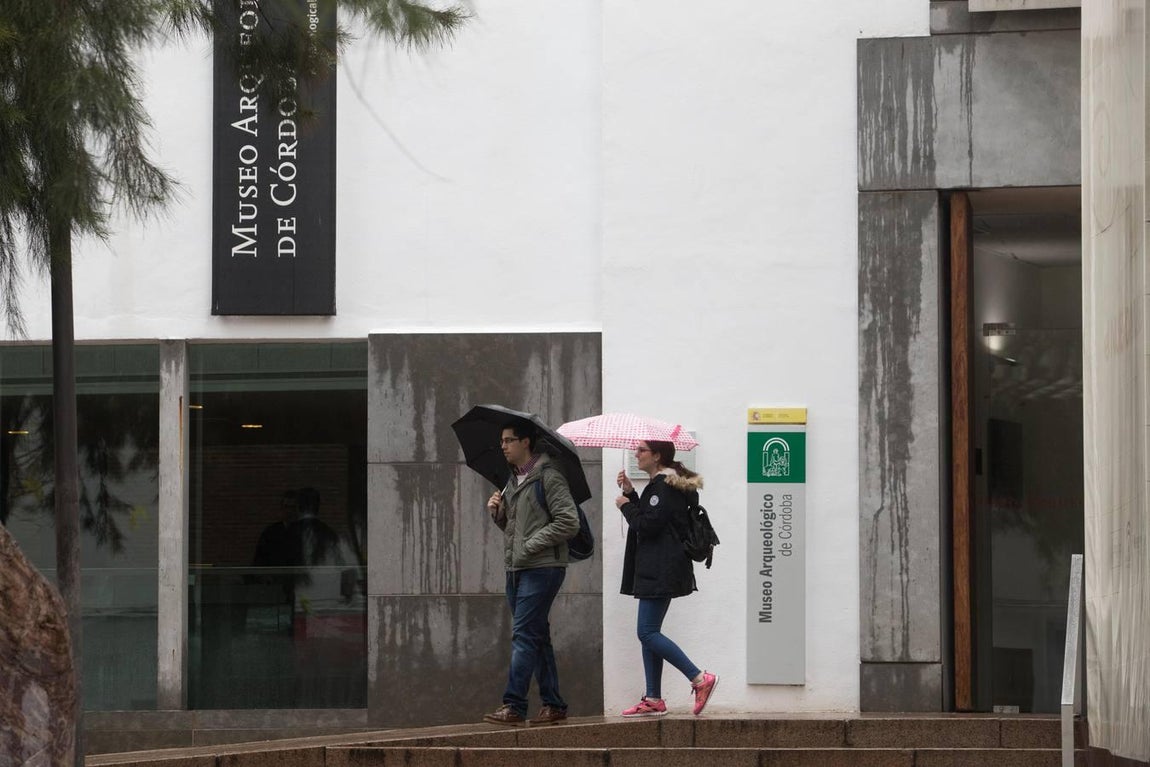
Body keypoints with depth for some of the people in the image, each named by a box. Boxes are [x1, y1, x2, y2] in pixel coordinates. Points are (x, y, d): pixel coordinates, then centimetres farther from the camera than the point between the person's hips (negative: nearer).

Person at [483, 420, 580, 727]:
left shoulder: (548, 477, -9)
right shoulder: (513, 480, 17)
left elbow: (568, 522, -15)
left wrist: (531, 544, -17)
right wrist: (496, 512, 4)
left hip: (542, 567, -9)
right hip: (516, 568, 9)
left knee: (524, 635, -13)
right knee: (537, 637, 10)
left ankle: (514, 706, -17)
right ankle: (553, 705, 14)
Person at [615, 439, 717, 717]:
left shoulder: (663, 486, -14)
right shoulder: (660, 483, 19)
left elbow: (648, 525, -20)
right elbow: (647, 519, 19)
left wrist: (626, 506, -6)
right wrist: (630, 494, 9)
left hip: (660, 571, -11)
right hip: (656, 570, 11)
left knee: (647, 632, -12)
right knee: (649, 632, 10)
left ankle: (700, 679, -14)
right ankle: (653, 699, 10)